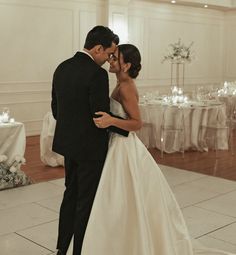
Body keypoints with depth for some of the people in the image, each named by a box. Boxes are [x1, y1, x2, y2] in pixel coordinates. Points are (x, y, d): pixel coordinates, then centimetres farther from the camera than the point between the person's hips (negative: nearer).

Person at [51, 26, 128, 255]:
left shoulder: (62, 68, 5)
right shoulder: (97, 73, -21)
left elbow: (56, 108, 11)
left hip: (67, 143, 8)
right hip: (90, 147, -8)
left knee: (71, 194, 21)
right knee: (87, 201, 6)